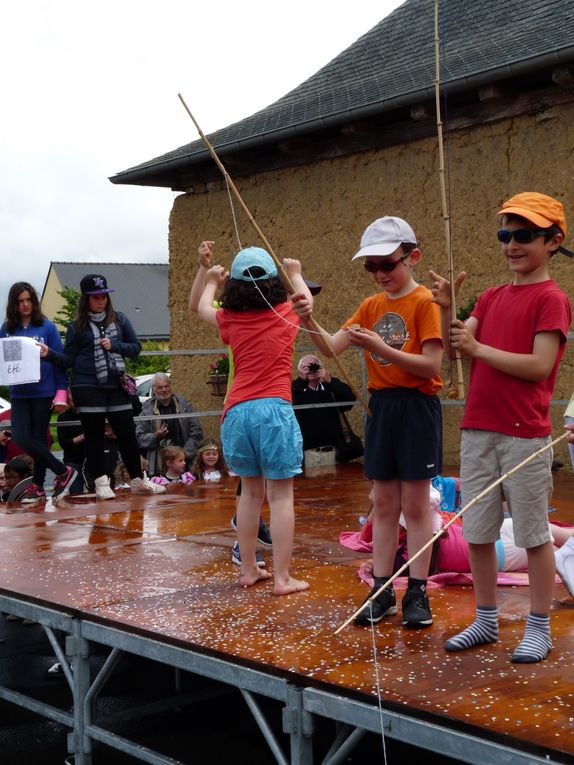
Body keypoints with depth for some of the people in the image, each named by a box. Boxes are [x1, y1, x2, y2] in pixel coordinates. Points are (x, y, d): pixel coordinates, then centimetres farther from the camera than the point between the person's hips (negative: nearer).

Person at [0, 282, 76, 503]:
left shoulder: (47, 327, -1)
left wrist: (61, 393, -7)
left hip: (43, 392, -3)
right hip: (18, 393, 3)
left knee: (39, 438, 1)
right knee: (20, 437, -8)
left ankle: (38, 486, 14)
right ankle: (63, 471, 2)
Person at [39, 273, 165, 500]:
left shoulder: (119, 319, 8)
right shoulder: (76, 327, 2)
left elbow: (135, 347, 9)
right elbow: (68, 359, 1)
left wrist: (114, 345, -8)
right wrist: (49, 353, -16)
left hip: (116, 386, 2)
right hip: (88, 387, -2)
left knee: (127, 433, 5)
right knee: (94, 435, 3)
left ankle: (138, 481, 18)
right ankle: (101, 483, 11)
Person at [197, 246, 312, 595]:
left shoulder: (231, 319, 8)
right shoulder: (286, 314, 5)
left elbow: (203, 309, 32)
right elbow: (306, 298, 30)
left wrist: (212, 282, 50)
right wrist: (295, 274, 47)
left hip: (237, 410, 3)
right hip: (275, 409, -3)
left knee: (250, 491, 16)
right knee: (281, 494, 0)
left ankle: (249, 570, 22)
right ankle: (282, 578, -2)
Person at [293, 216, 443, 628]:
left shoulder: (424, 302, -8)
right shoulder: (371, 306, 10)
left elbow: (431, 366, -16)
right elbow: (332, 347, 0)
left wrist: (383, 348, -24)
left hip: (417, 408, -6)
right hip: (380, 406, 6)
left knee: (415, 504, 1)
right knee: (385, 505, 10)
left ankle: (417, 593, 9)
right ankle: (382, 591, 16)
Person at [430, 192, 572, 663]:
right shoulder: (491, 298, 14)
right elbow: (455, 347, 4)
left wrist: (478, 348, -14)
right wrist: (446, 308, -12)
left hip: (525, 436, -7)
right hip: (478, 430, 7)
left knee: (534, 534, 4)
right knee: (477, 533, 12)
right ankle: (487, 621, 25)